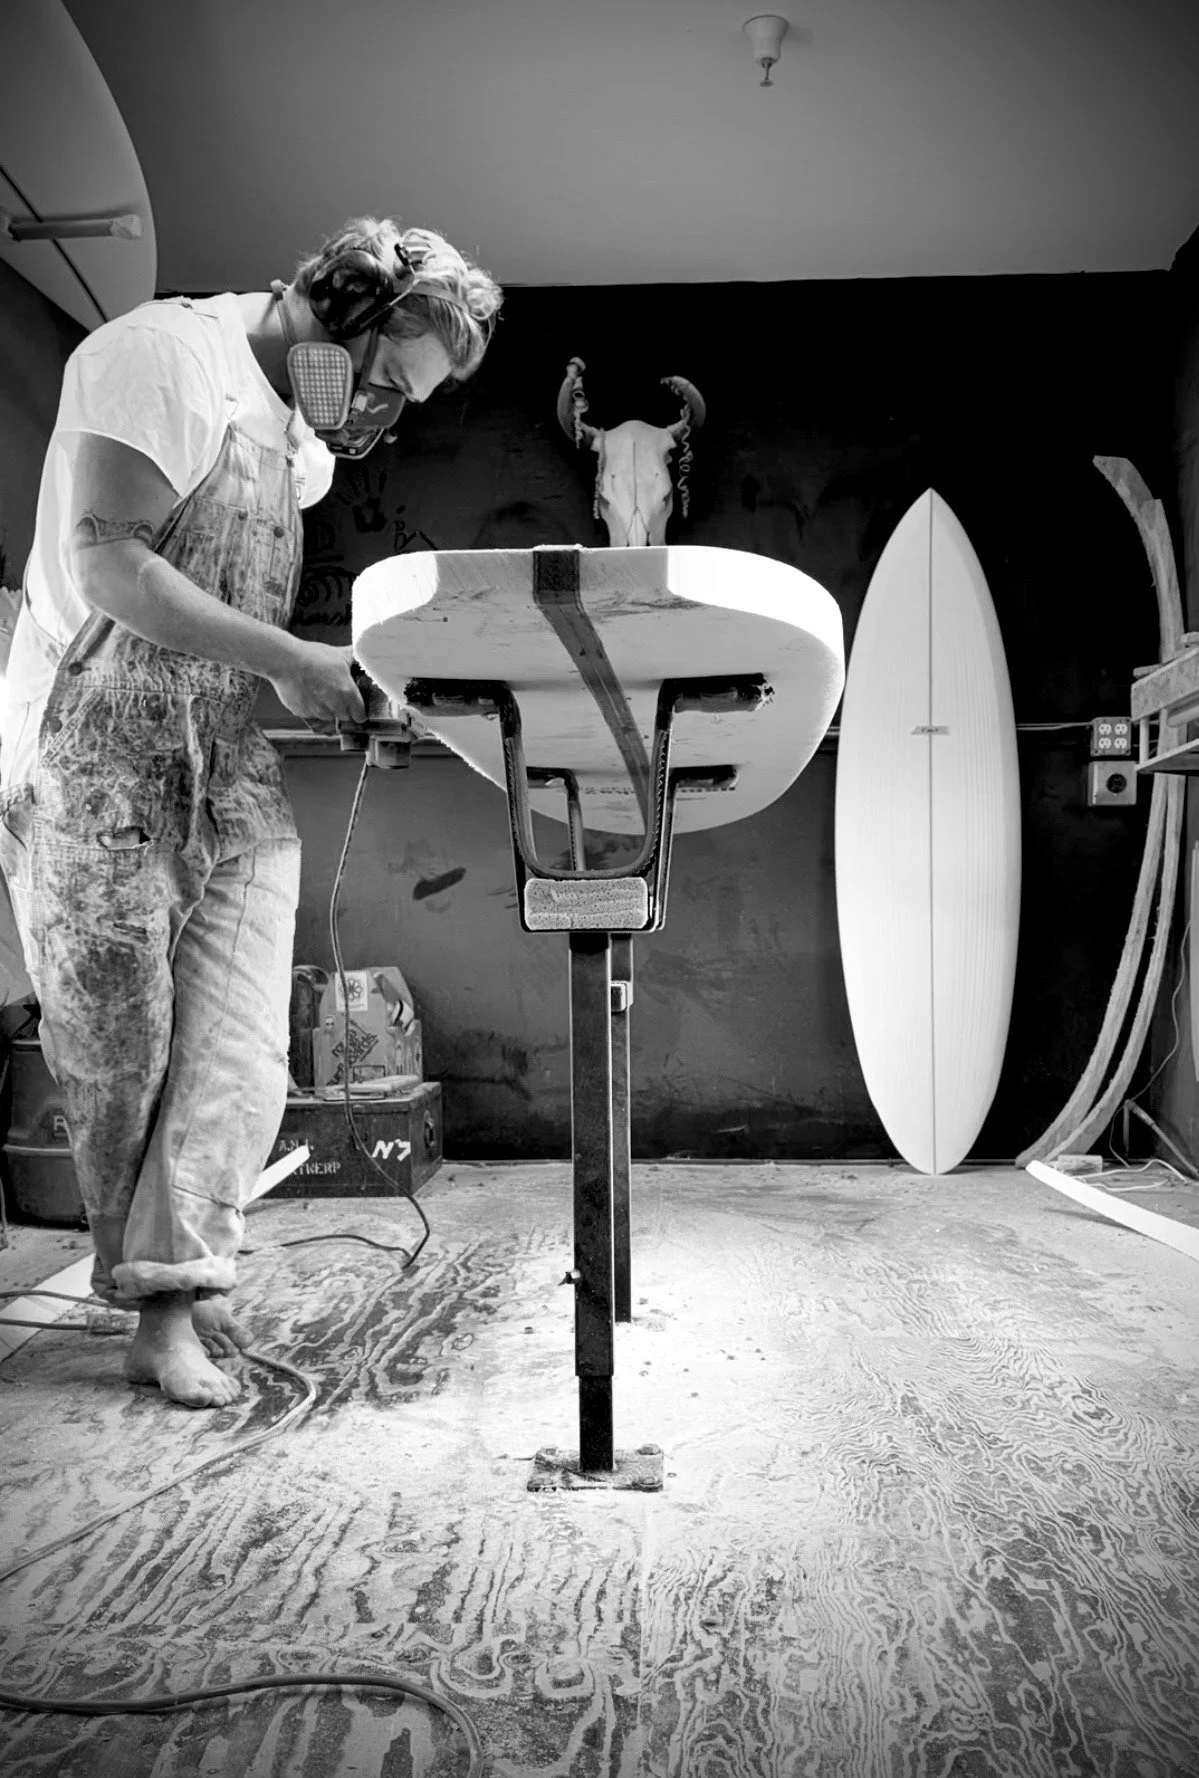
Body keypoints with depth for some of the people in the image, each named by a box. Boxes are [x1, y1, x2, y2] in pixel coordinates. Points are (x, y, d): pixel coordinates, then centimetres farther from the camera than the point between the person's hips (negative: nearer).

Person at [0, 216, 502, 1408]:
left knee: (237, 1044, -3)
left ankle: (172, 1302, 5)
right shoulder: (165, 350, -8)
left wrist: (329, 677, 3)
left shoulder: (302, 442, 16)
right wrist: (290, 661, -21)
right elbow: (110, 563, -18)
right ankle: (158, 1279, 20)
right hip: (98, 751, -7)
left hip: (232, 758, 7)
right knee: (119, 1043, 3)